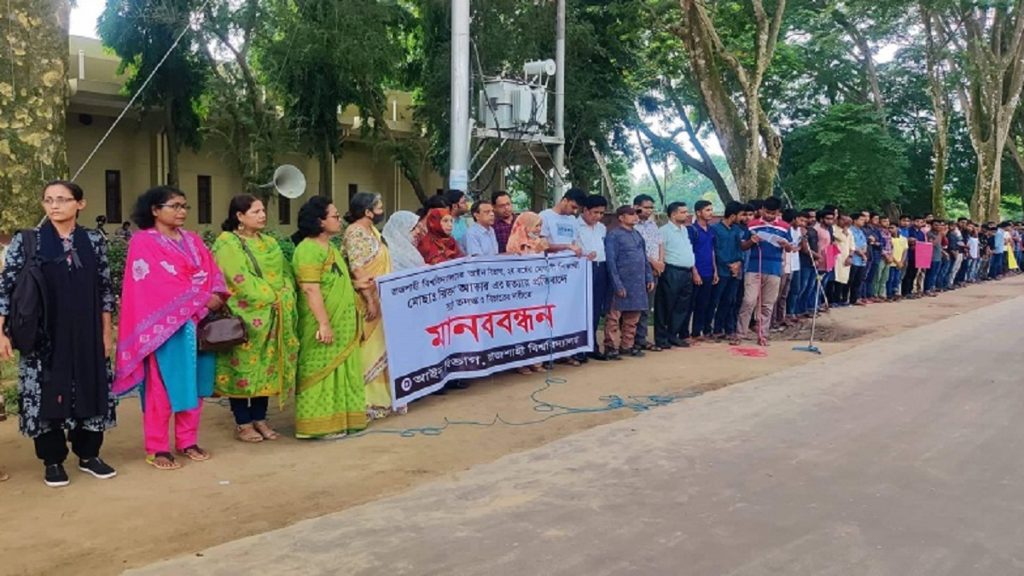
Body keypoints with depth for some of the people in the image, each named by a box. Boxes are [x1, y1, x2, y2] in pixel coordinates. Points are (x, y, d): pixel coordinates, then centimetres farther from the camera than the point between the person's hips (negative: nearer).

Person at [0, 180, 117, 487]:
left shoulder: (94, 241, 3)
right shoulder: (26, 241, -2)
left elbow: (105, 289, 7)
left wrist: (107, 332, 5)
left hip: (86, 335, 2)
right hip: (43, 336, -2)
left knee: (90, 391, 7)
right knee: (46, 393, 4)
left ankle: (88, 454, 23)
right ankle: (53, 461, 18)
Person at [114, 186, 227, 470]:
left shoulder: (193, 240, 16)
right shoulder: (143, 242, -4)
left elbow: (212, 273, 8)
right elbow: (159, 284, -14)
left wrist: (218, 297, -13)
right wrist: (202, 298, -16)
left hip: (197, 322, 6)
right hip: (165, 325, -6)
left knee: (193, 383, 9)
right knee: (163, 386, -2)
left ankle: (188, 441, 19)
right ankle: (157, 448, 5)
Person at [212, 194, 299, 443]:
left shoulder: (270, 242, 16)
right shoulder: (227, 243, -7)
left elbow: (286, 272, 12)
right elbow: (241, 280, -16)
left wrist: (285, 297, -6)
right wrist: (271, 298, -15)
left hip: (273, 317, 7)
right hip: (245, 316, -6)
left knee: (267, 367, 8)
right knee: (244, 366, -1)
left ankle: (259, 418, 18)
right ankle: (242, 423, 9)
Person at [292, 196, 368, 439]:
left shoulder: (329, 247, 16)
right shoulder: (308, 249, -16)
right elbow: (311, 289, -23)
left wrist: (355, 284, 15)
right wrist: (324, 323, -26)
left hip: (341, 324, 10)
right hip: (324, 325, -10)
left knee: (340, 370, 13)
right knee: (322, 371, -3)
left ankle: (337, 419, 22)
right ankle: (320, 425, 5)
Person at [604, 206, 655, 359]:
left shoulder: (637, 234, 15)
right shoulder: (613, 236, -7)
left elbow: (644, 257, 20)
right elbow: (611, 261, -11)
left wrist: (649, 277, 12)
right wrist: (618, 284, -15)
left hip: (638, 283, 7)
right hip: (623, 283, -7)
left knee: (632, 317, 12)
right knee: (614, 316, -2)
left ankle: (628, 345, 22)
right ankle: (611, 346, 5)